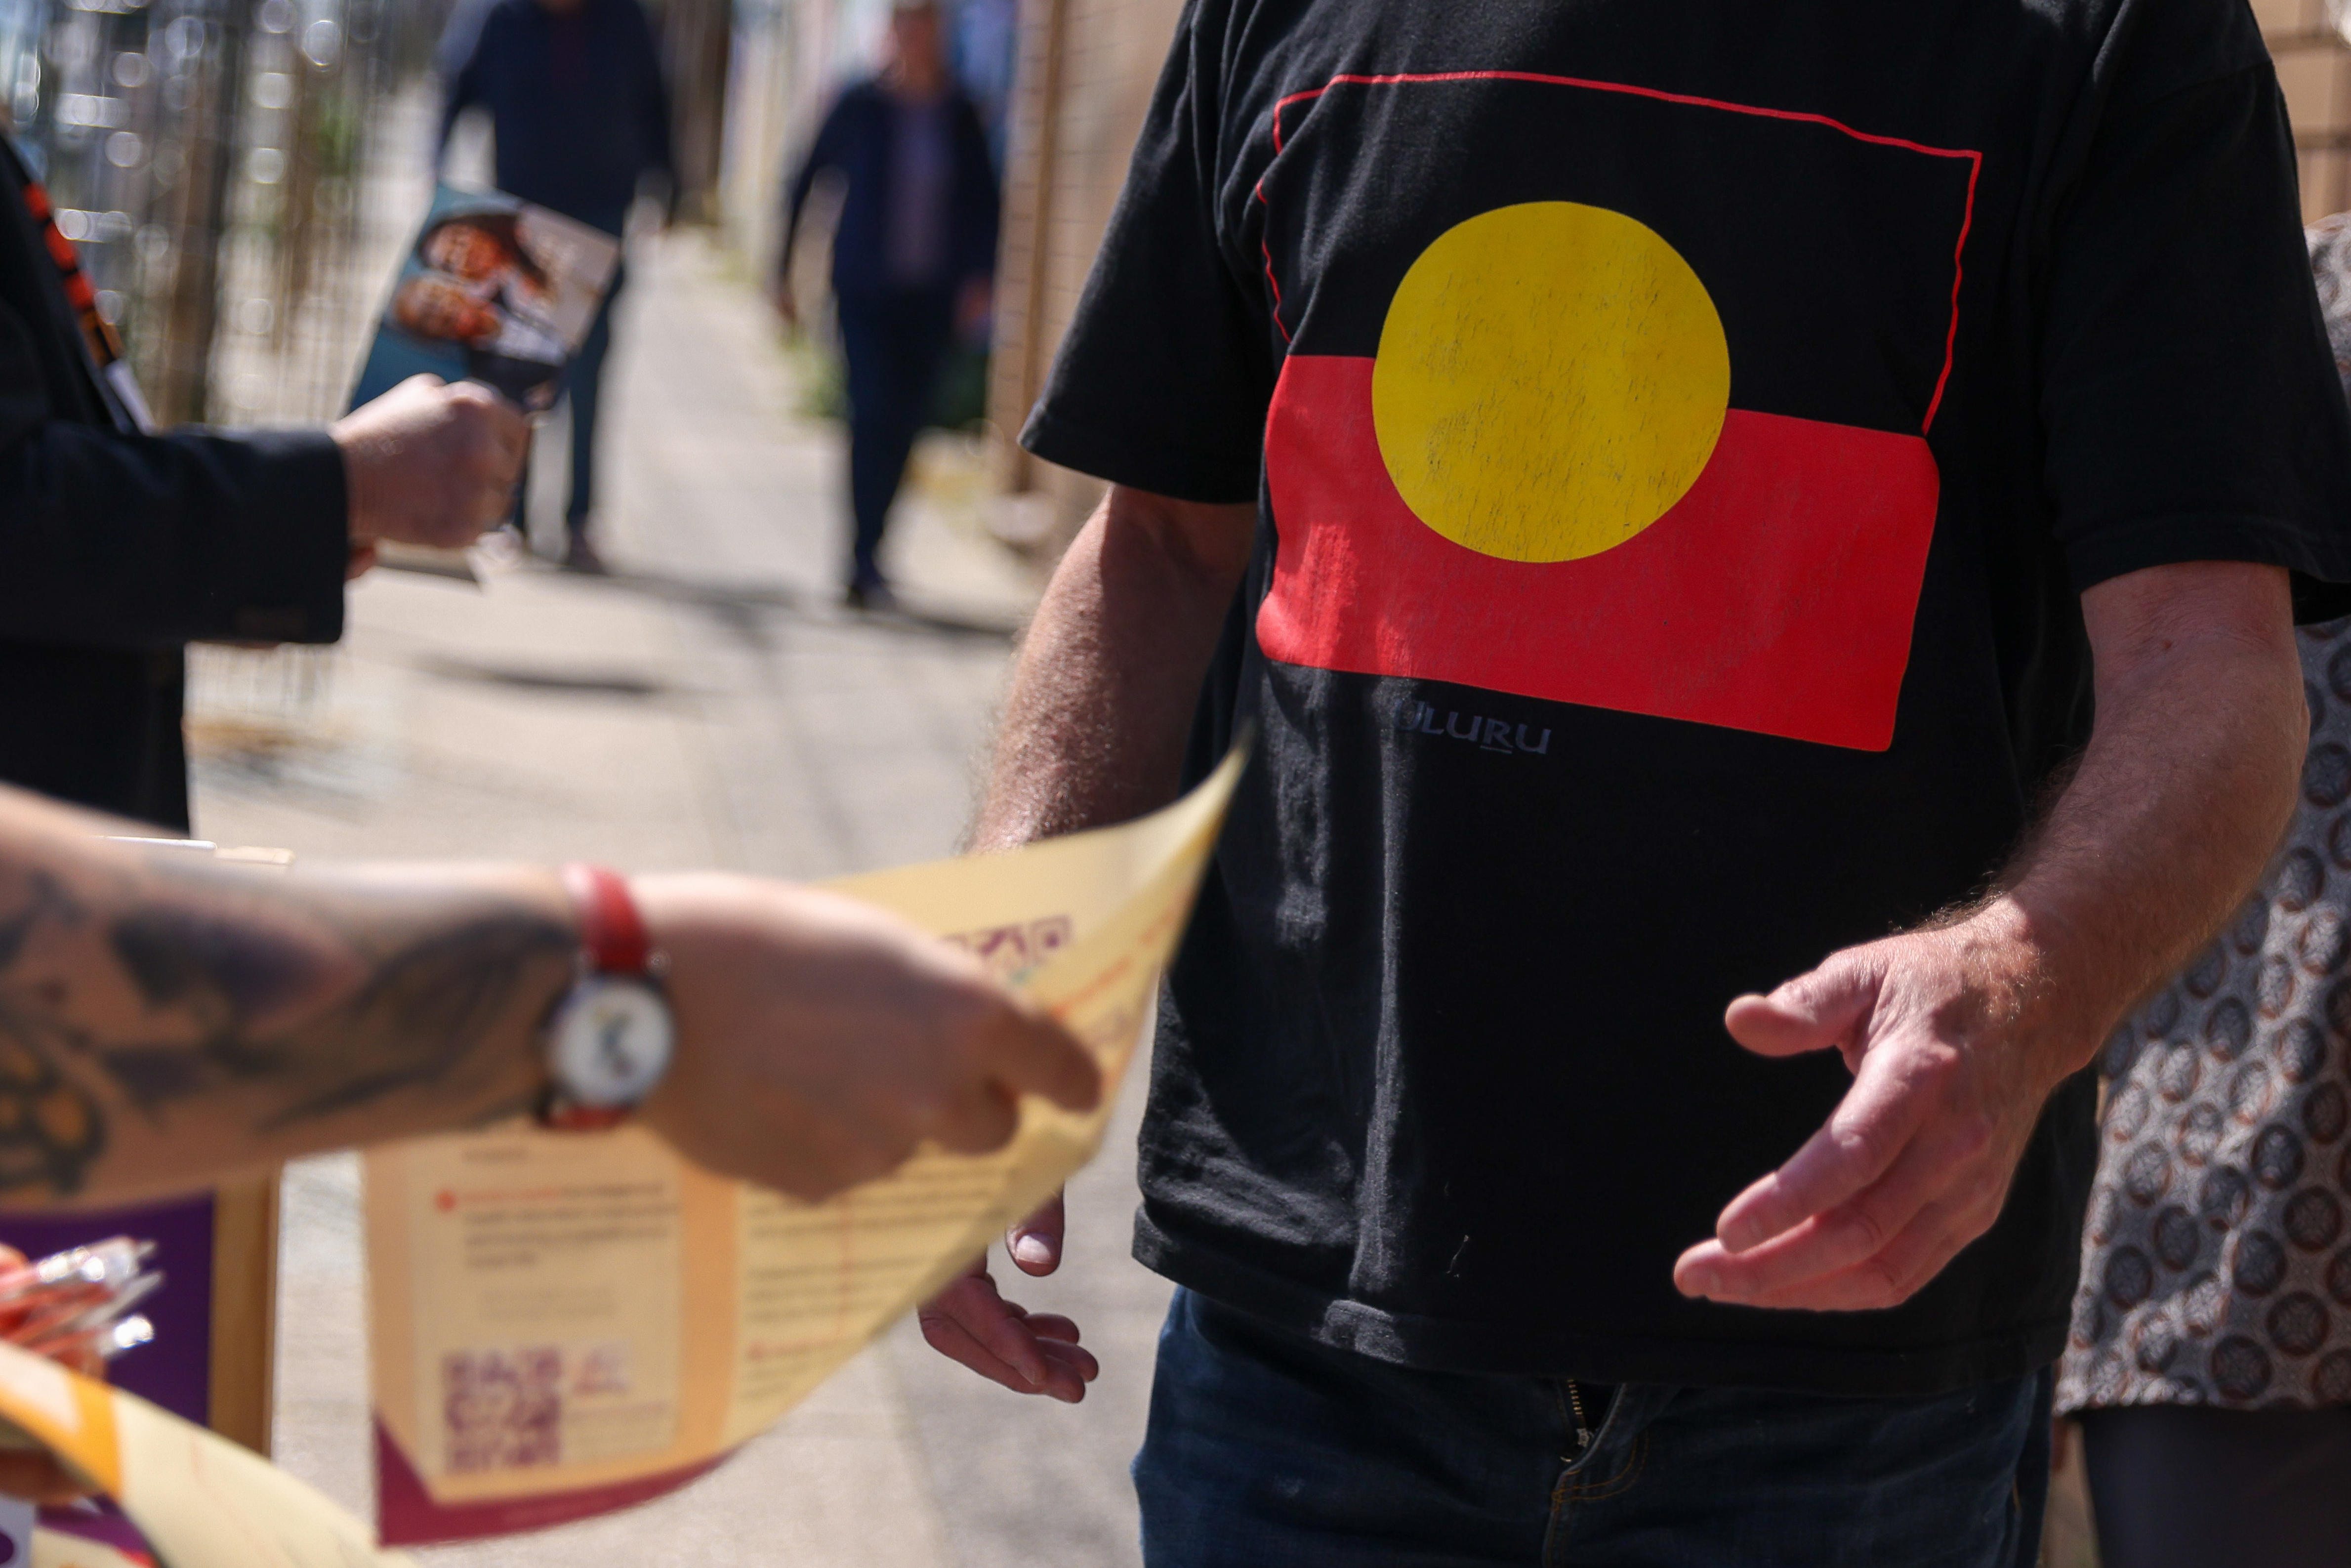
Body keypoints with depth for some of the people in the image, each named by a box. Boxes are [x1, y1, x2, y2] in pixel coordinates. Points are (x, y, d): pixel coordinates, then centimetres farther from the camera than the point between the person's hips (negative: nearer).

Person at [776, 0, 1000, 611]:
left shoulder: (959, 114, 4)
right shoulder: (862, 107, -2)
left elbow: (983, 201, 11)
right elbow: (804, 184, 5)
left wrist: (978, 278, 0)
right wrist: (784, 271, 3)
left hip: (931, 297, 3)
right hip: (866, 291, -3)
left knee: (906, 421, 4)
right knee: (875, 412, -13)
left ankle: (865, 560, 19)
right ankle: (865, 565, -10)